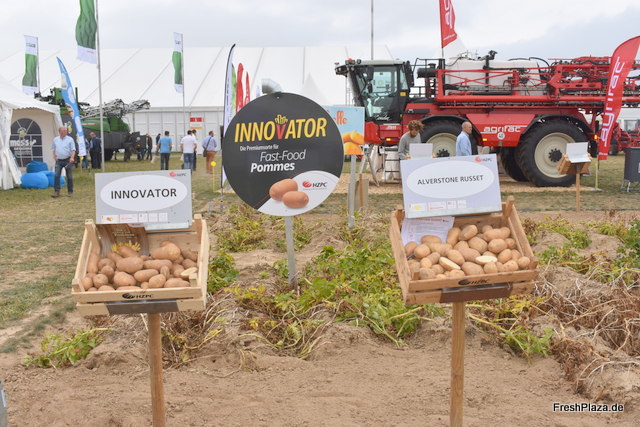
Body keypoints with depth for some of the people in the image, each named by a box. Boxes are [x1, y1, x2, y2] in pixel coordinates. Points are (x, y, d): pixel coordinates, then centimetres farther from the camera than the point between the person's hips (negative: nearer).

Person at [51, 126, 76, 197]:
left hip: (68, 160, -3)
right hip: (59, 160, 3)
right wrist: (54, 157, 6)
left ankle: (70, 192, 12)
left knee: (69, 177, 2)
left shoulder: (70, 139, -1)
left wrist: (72, 157, -21)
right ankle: (56, 192, -6)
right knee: (56, 176, -7)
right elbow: (54, 149, 20)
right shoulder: (55, 139, 10)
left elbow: (73, 150, -7)